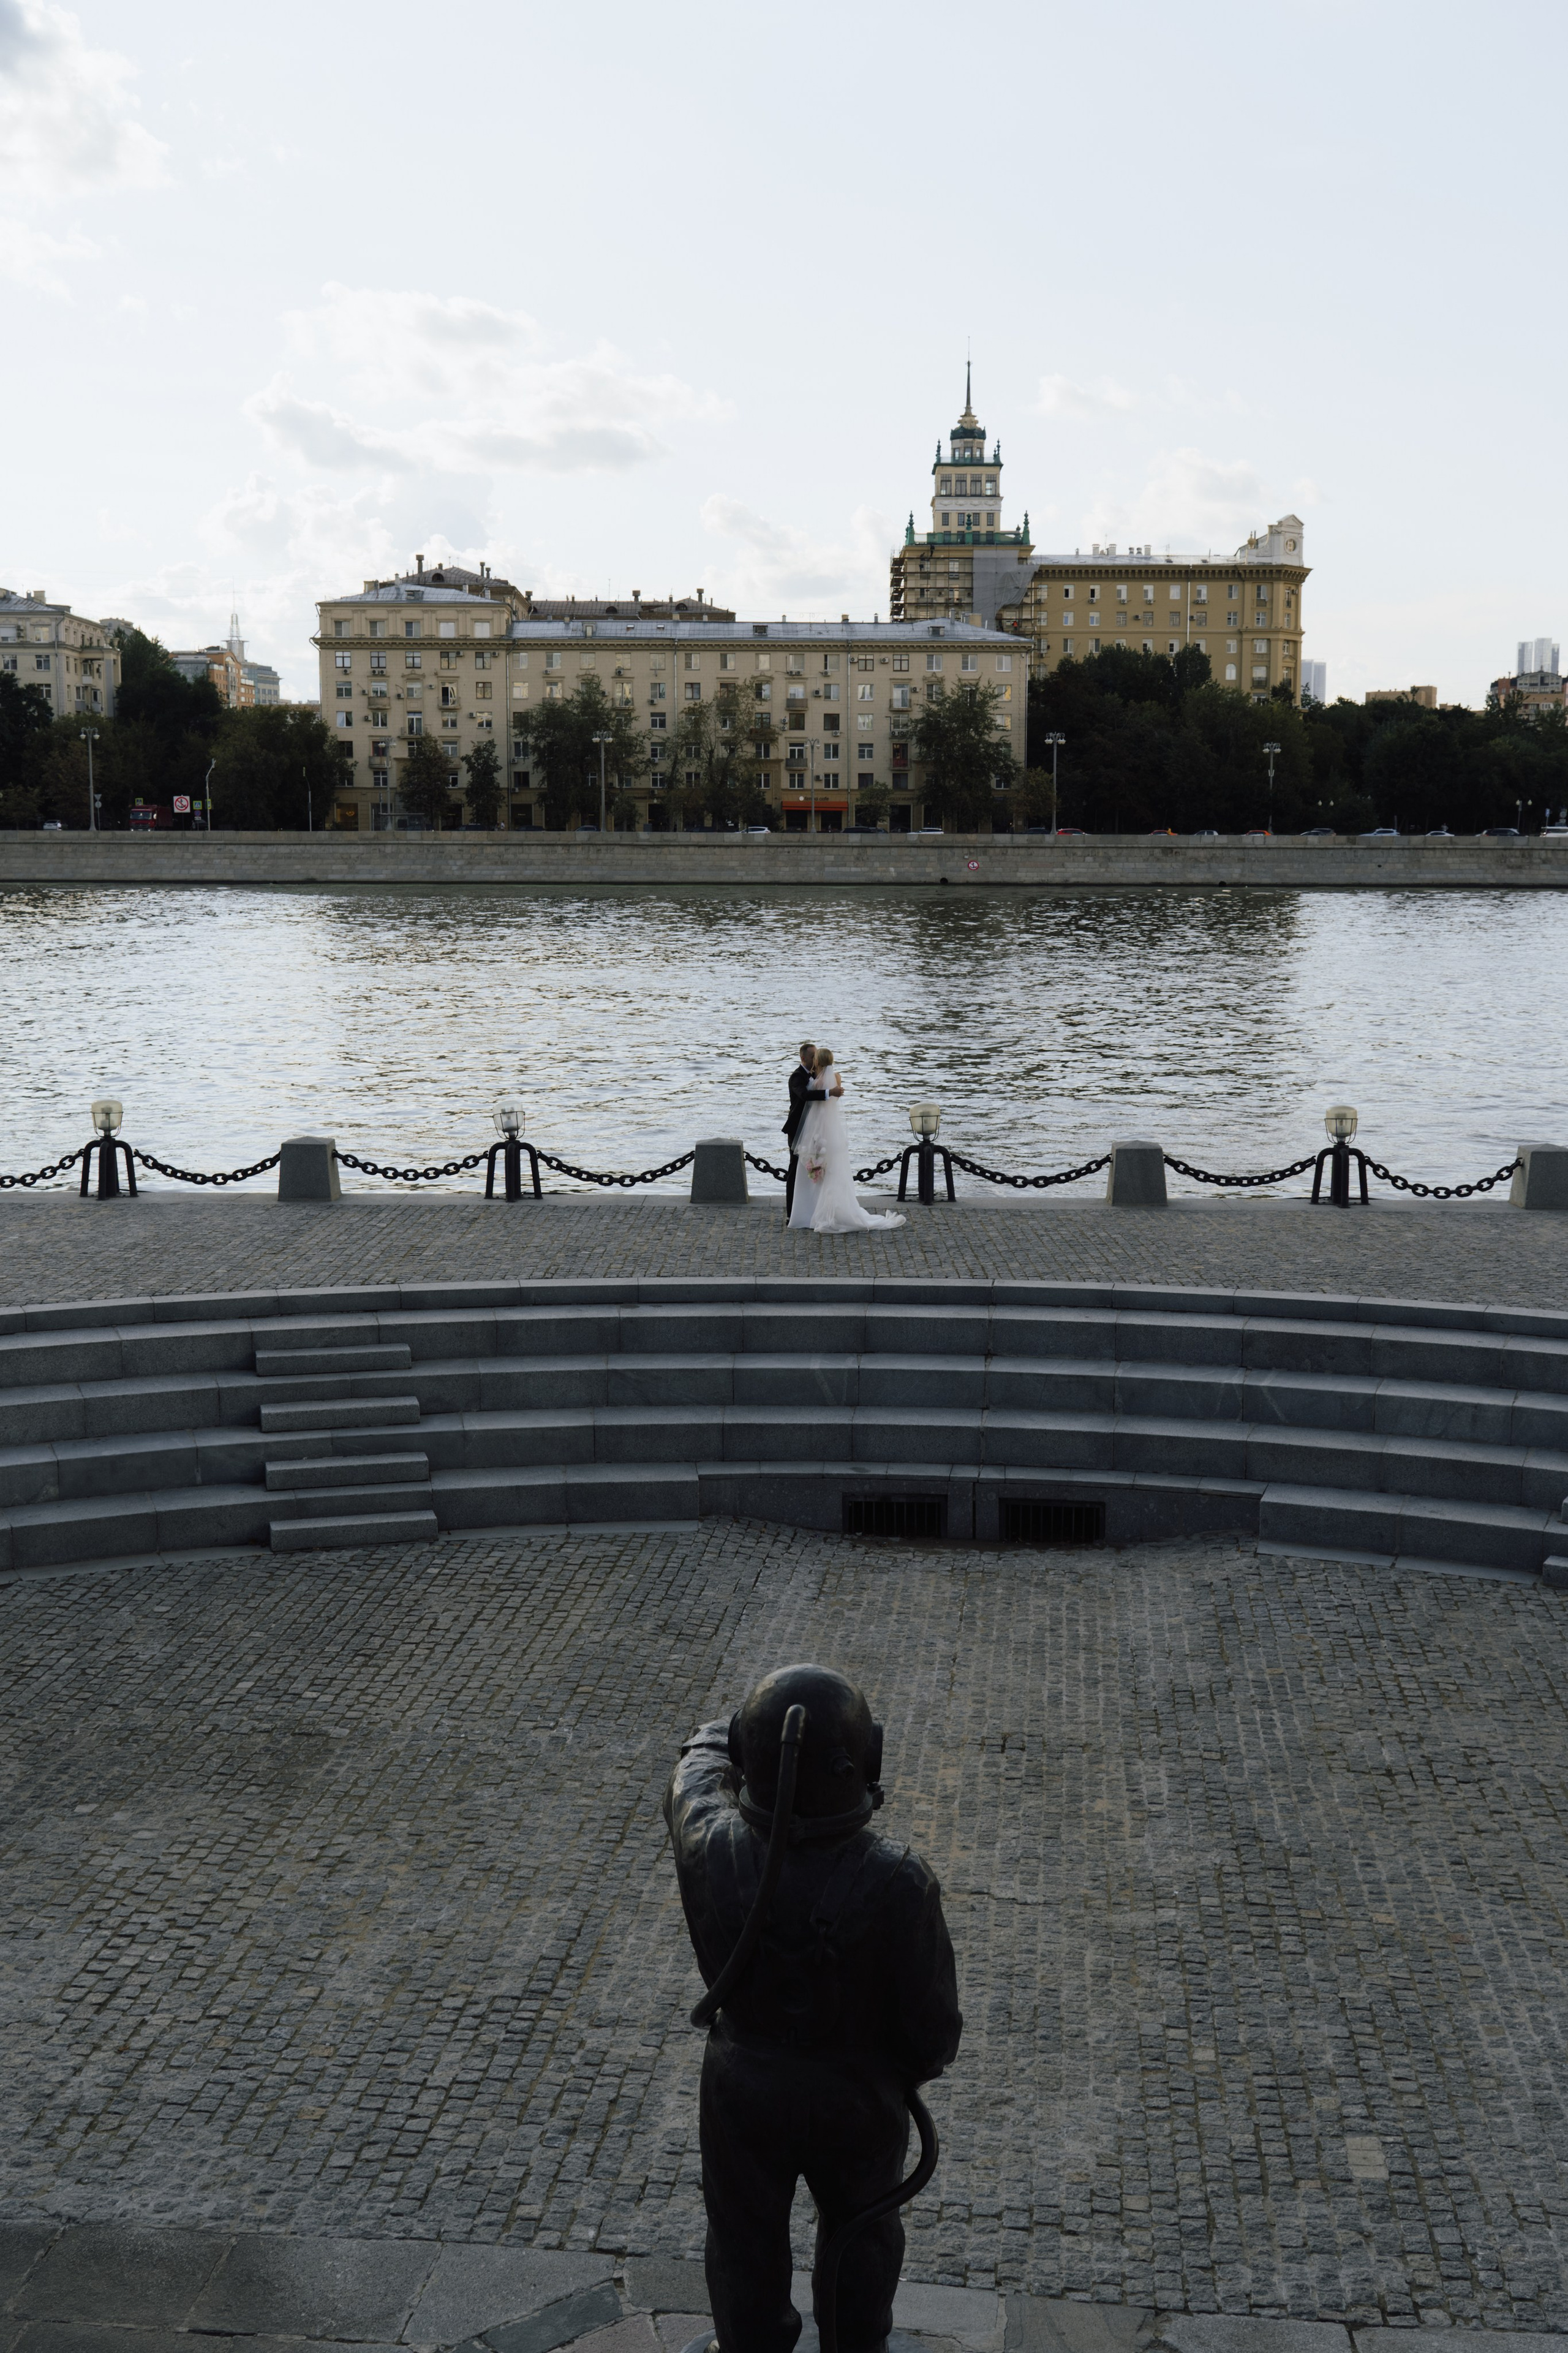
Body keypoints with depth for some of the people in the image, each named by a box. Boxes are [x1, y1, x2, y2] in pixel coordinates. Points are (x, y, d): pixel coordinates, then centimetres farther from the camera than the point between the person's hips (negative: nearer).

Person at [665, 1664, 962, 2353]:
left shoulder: (712, 1854, -32)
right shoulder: (898, 1886, -36)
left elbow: (698, 1771, -7)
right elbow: (932, 2021, -20)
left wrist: (724, 1740, 13)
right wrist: (919, 2060, 3)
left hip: (744, 2090, 1)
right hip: (860, 2100, 0)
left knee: (747, 2241, 27)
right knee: (861, 2224, 30)